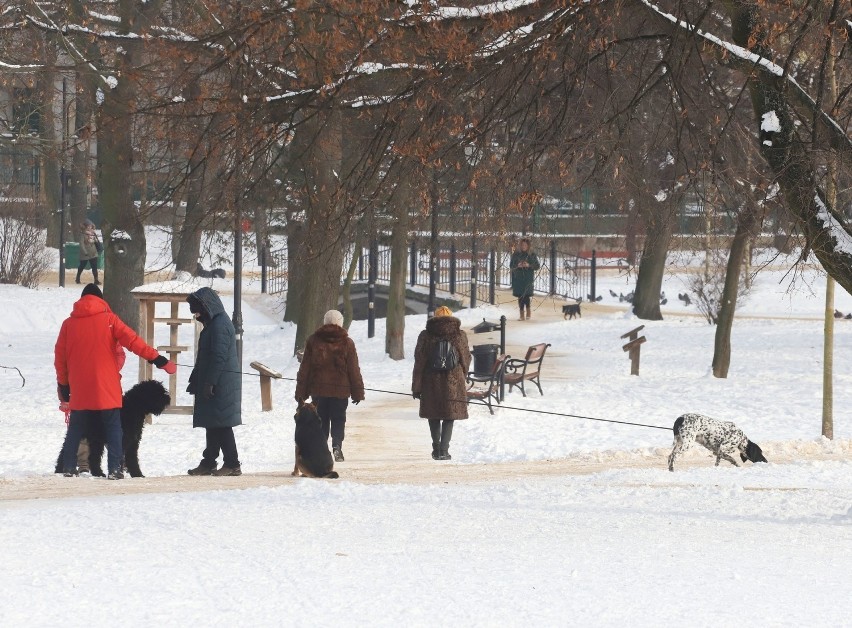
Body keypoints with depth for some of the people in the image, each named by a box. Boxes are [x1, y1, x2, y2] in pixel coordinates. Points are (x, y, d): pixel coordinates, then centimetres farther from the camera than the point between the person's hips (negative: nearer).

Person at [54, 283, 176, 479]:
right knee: (113, 427, 2)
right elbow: (132, 341, -9)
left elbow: (60, 356, 8)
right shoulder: (108, 319, -2)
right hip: (106, 388, -3)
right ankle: (114, 468, -7)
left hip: (79, 389, 3)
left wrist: (63, 384, 17)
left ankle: (69, 467, 11)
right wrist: (157, 359, -8)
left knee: (76, 428, 14)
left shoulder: (69, 323, 6)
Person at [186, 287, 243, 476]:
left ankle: (232, 464, -5)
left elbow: (219, 357, -21)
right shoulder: (212, 323, 18)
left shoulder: (219, 325, -15)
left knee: (221, 425, -8)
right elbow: (205, 357, 24)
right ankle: (208, 462, 18)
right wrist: (196, 382, 23)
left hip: (222, 384, -10)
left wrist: (209, 382, -21)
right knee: (213, 425, 13)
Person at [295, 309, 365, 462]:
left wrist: (301, 392, 7)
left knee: (321, 420, 10)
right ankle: (337, 445, -16)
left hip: (318, 390, 1)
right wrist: (357, 392, 8)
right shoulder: (347, 343, 0)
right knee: (338, 419, 5)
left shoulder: (313, 341, 3)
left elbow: (304, 368, 4)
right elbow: (354, 370, 1)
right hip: (340, 390, -1)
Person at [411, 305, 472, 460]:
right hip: (453, 383, 0)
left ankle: (436, 449, 20)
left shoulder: (425, 336, -3)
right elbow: (466, 360, 7)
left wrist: (416, 387, 1)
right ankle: (444, 450, -7)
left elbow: (419, 362, -3)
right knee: (449, 417, 5)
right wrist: (462, 378, 24)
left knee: (434, 415, 16)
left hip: (432, 383, 0)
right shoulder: (460, 336, -1)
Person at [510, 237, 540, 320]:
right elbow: (511, 265, 7)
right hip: (518, 278, 2)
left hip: (528, 278, -2)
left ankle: (528, 312, 6)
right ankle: (522, 315, 7)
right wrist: (517, 266, -14)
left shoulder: (532, 255, 1)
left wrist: (529, 265, -15)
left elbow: (538, 266, 2)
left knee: (526, 295, -14)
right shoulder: (516, 254, 5)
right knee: (520, 296, 2)